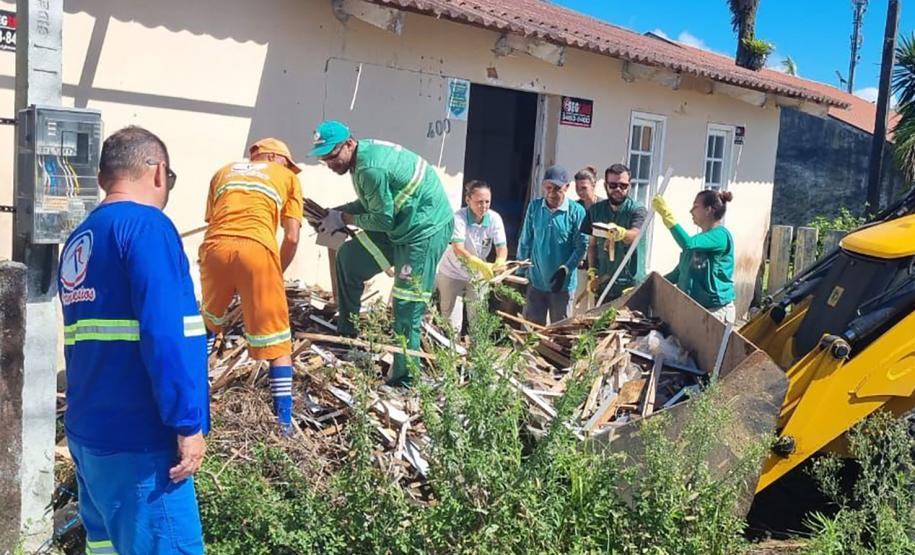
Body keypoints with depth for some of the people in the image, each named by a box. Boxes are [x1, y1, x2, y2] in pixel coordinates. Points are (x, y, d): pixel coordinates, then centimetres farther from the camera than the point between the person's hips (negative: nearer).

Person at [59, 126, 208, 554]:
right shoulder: (146, 226, -12)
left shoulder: (78, 241, 13)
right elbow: (165, 336, -22)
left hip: (88, 431, 9)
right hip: (137, 440, -9)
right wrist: (187, 423, -17)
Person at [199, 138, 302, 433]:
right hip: (257, 248, -3)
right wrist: (277, 274, 27)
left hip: (216, 246, 4)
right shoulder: (287, 177, 24)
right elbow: (292, 238, 13)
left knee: (207, 324, 28)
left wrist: (230, 282, 34)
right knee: (277, 342, 6)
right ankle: (285, 421, 7)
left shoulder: (225, 171, 32)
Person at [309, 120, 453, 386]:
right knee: (349, 256, 15)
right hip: (401, 225, 10)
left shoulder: (371, 168, -26)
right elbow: (370, 204, 12)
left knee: (406, 311, -7)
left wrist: (343, 219, -7)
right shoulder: (364, 153, 3)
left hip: (427, 229, -10)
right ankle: (346, 333, 23)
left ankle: (403, 382, 4)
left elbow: (383, 220, -19)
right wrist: (335, 213, 0)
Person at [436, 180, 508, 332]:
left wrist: (500, 261, -44)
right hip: (452, 272, -3)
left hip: (477, 274, 3)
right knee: (451, 320, 7)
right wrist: (481, 264, -52)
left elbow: (501, 246, -19)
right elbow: (458, 250, -35)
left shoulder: (495, 218, -15)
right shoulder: (459, 217, -25)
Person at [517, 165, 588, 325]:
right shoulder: (534, 206, 0)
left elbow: (582, 245, -7)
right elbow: (525, 242, 5)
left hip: (562, 283, -2)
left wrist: (566, 269, -18)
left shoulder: (576, 211, -10)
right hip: (535, 280, 2)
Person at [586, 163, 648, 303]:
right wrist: (592, 272, -1)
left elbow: (634, 235, -27)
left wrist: (621, 233, -50)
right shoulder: (596, 209, 6)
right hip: (602, 285, 4)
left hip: (631, 285, -4)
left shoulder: (637, 210, -8)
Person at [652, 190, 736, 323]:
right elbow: (680, 272, 19)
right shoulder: (699, 239, 16)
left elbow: (688, 244, -30)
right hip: (691, 307, 8)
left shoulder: (720, 235, -12)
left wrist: (667, 214, -27)